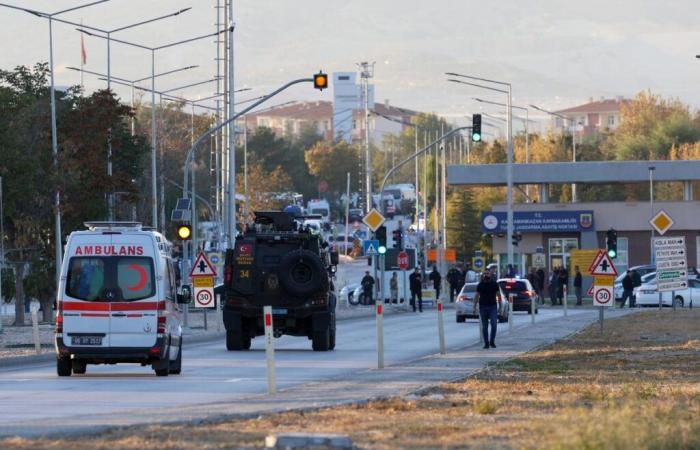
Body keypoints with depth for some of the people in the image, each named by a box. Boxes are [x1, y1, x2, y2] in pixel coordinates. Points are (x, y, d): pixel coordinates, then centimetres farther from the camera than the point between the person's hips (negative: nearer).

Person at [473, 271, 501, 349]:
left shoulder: (494, 284, 2)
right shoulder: (480, 285, 3)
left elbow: (498, 295, 6)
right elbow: (477, 296, 6)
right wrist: (474, 307, 2)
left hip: (493, 306, -1)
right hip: (483, 307, 1)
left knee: (494, 324, -12)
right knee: (484, 326, 2)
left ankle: (492, 341, 2)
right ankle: (486, 343, 9)